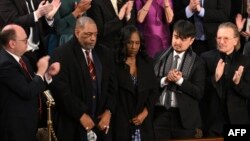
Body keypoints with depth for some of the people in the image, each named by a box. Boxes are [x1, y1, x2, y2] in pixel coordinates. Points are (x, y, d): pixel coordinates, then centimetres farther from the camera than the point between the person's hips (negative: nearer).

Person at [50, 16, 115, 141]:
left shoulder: (104, 53, 12)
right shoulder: (62, 54, -6)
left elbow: (111, 85, 13)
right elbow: (61, 89, -13)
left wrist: (108, 111, -1)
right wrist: (81, 115, -14)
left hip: (101, 121, 5)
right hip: (73, 124, -5)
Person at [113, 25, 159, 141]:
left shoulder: (147, 63, 10)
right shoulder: (115, 64, -3)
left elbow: (154, 90, 9)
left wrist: (145, 112, -3)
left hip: (144, 121, 3)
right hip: (122, 121, -3)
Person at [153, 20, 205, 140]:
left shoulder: (197, 62, 0)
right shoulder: (160, 57, 8)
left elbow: (199, 93, -5)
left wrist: (180, 80, -16)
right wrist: (165, 80, -13)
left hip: (184, 116, -2)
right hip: (160, 113, 2)